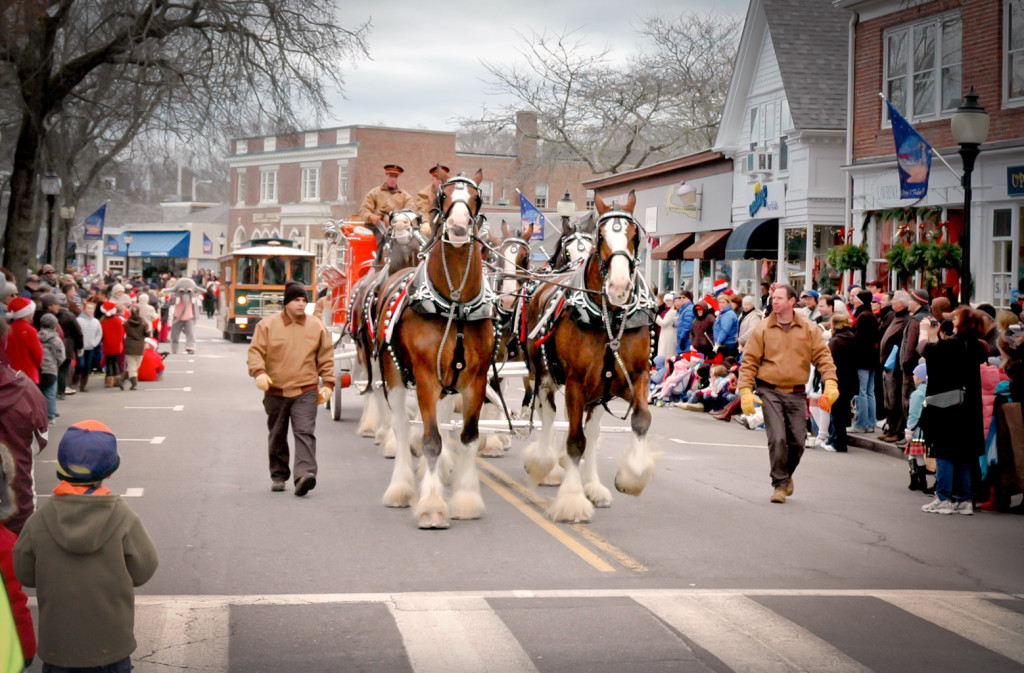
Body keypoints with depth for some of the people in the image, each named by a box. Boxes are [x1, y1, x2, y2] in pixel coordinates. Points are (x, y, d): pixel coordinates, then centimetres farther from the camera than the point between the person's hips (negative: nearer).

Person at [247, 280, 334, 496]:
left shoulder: (316, 326, 5)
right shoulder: (268, 325, 0)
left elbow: (326, 357, 11)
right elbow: (256, 351, -2)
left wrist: (328, 383, 5)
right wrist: (259, 372, -19)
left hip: (306, 392, -1)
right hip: (275, 392, 1)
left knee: (305, 432, -15)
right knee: (277, 436, 12)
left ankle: (304, 473, -25)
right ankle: (278, 476, 26)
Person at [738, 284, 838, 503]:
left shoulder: (809, 329, 4)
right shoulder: (762, 329, 0)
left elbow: (823, 356, 3)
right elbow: (749, 361, 1)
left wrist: (830, 383, -11)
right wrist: (745, 391, -8)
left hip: (796, 394, 2)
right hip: (770, 392, -2)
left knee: (797, 441, 4)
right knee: (777, 439, -12)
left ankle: (786, 475, 32)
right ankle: (780, 484, 1)